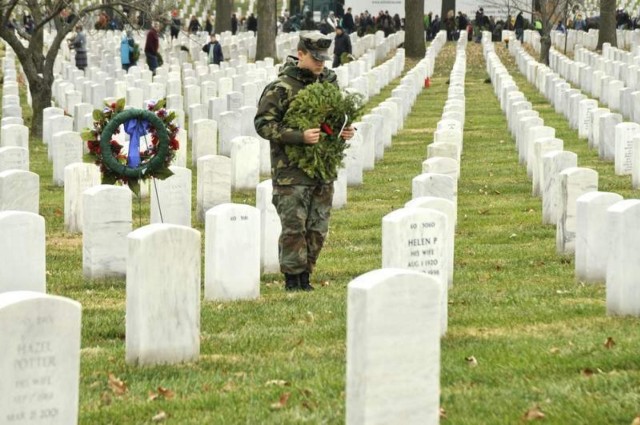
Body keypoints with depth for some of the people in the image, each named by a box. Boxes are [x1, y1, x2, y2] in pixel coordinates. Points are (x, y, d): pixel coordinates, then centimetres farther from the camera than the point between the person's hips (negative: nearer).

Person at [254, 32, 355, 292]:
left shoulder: (329, 82, 10)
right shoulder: (281, 87, -10)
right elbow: (264, 124, -14)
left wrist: (347, 131, 1)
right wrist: (300, 136, -23)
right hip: (291, 170, -6)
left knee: (318, 228, 8)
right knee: (294, 226, -5)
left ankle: (305, 276, 18)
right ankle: (292, 278, 4)